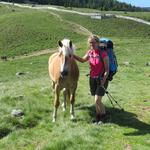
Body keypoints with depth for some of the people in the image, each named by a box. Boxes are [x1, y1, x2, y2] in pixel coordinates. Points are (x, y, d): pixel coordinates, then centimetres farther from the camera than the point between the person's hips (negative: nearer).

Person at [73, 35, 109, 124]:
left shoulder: (103, 54, -17)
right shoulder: (90, 52, 1)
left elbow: (107, 70, -15)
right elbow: (83, 60, 19)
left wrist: (103, 82, -22)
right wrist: (73, 55, 7)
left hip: (102, 79, -6)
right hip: (92, 79, 6)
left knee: (97, 101, -7)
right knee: (97, 101, 15)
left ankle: (103, 114, 18)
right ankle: (98, 117, 32)